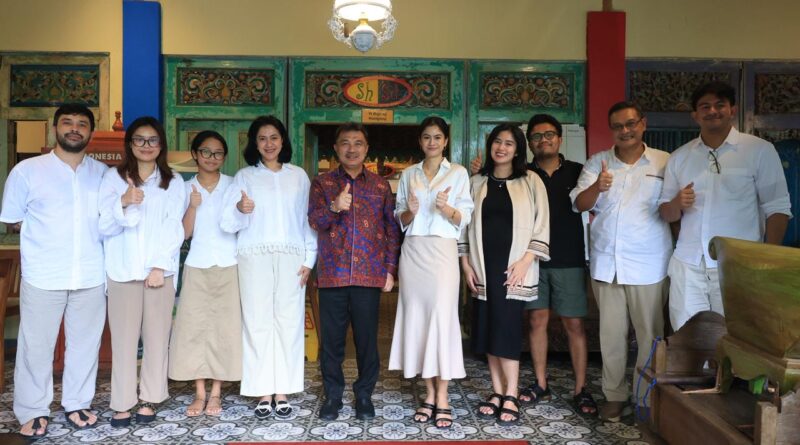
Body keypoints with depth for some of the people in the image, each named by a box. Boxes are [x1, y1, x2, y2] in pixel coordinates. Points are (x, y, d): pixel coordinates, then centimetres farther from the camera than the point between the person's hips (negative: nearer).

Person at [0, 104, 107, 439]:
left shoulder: (103, 173, 7)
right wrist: (49, 229, 0)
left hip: (91, 275, 2)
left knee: (85, 343, 12)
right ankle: (33, 412, 26)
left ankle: (77, 403, 29)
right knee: (36, 345, 9)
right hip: (43, 276, -2)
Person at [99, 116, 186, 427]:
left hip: (160, 270, 0)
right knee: (124, 339, 0)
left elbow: (173, 228, 0)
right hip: (122, 271, 0)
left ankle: (149, 399, 14)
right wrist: (123, 203, -19)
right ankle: (122, 403, 11)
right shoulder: (113, 177, 7)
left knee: (157, 337, 3)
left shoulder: (173, 181, 8)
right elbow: (104, 227, 0)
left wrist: (160, 266, -9)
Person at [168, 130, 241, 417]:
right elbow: (185, 233, -1)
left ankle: (216, 393, 14)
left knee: (224, 326, 2)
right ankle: (199, 393, 12)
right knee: (194, 326, 0)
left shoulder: (234, 185, 3)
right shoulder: (186, 188, 5)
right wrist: (193, 206, -15)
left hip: (228, 266, -1)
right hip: (197, 266, 1)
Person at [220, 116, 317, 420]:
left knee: (289, 322, 1)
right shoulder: (244, 176, 6)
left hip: (291, 257, 1)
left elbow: (308, 219, 10)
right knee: (258, 323, 0)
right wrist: (239, 209, -23)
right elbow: (228, 224, -2)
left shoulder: (298, 175, 11)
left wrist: (309, 258, 3)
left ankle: (283, 391, 9)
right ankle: (263, 392, 9)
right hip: (255, 257, -1)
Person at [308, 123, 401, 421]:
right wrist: (334, 207, -25)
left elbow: (392, 229, 9)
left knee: (367, 338, 5)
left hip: (370, 275, 0)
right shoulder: (322, 183, 8)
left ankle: (364, 396, 21)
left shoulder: (381, 186, 10)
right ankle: (332, 396, 22)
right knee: (331, 338, 6)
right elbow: (314, 221, -5)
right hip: (332, 274, 0)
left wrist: (390, 269, 3)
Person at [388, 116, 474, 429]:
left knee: (442, 318, -8)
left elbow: (464, 220, 1)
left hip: (443, 251, -3)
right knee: (417, 318, 2)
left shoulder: (458, 173, 6)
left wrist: (447, 208, -20)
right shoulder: (408, 174, 14)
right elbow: (400, 220, 13)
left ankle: (442, 398, 0)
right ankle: (429, 394, 12)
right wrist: (410, 211, -10)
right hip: (413, 251, 3)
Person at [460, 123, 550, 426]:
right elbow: (465, 224, 10)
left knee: (507, 328, -6)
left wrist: (526, 260, -12)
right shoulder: (476, 182, 10)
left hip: (514, 266, -3)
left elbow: (541, 224, -2)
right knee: (488, 330, 6)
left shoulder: (531, 181, 2)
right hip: (483, 267, 3)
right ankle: (497, 392, 17)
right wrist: (465, 263, 3)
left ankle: (510, 396, 6)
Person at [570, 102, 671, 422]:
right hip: (606, 263, 2)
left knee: (650, 333, 6)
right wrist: (597, 187, -23)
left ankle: (648, 396, 22)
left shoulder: (665, 162, 3)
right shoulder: (596, 163, 7)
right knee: (611, 333, 10)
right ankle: (614, 395, 22)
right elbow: (580, 204, -4)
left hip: (647, 265, -1)